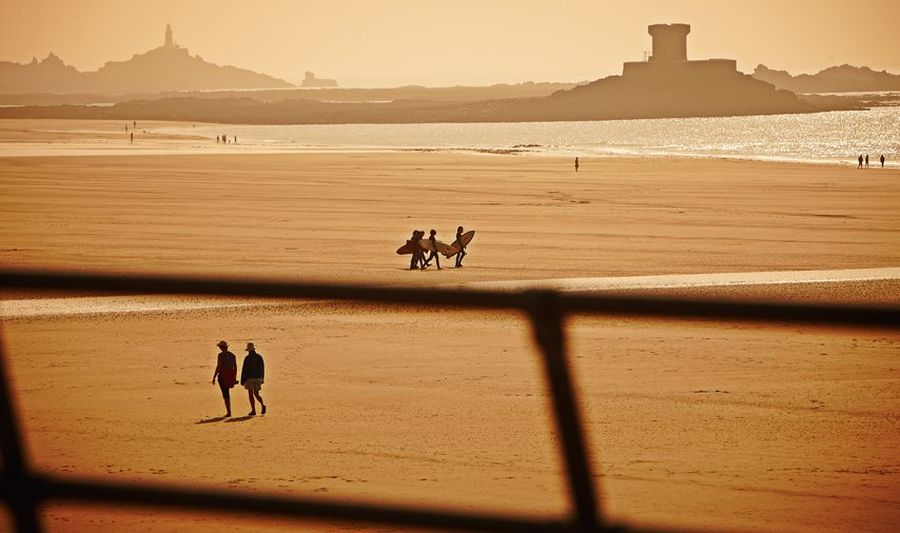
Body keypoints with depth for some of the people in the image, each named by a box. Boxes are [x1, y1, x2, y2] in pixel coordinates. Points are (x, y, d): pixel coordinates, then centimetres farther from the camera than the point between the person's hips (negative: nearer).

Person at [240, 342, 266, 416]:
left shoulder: (247, 358, -10)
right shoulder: (259, 357, 6)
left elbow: (244, 370, -10)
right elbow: (262, 368, 12)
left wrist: (242, 380, -6)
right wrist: (262, 378, 22)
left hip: (250, 378, -5)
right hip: (258, 378, 5)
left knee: (251, 394, 2)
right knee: (256, 394, 14)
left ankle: (253, 411, -1)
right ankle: (263, 405, -10)